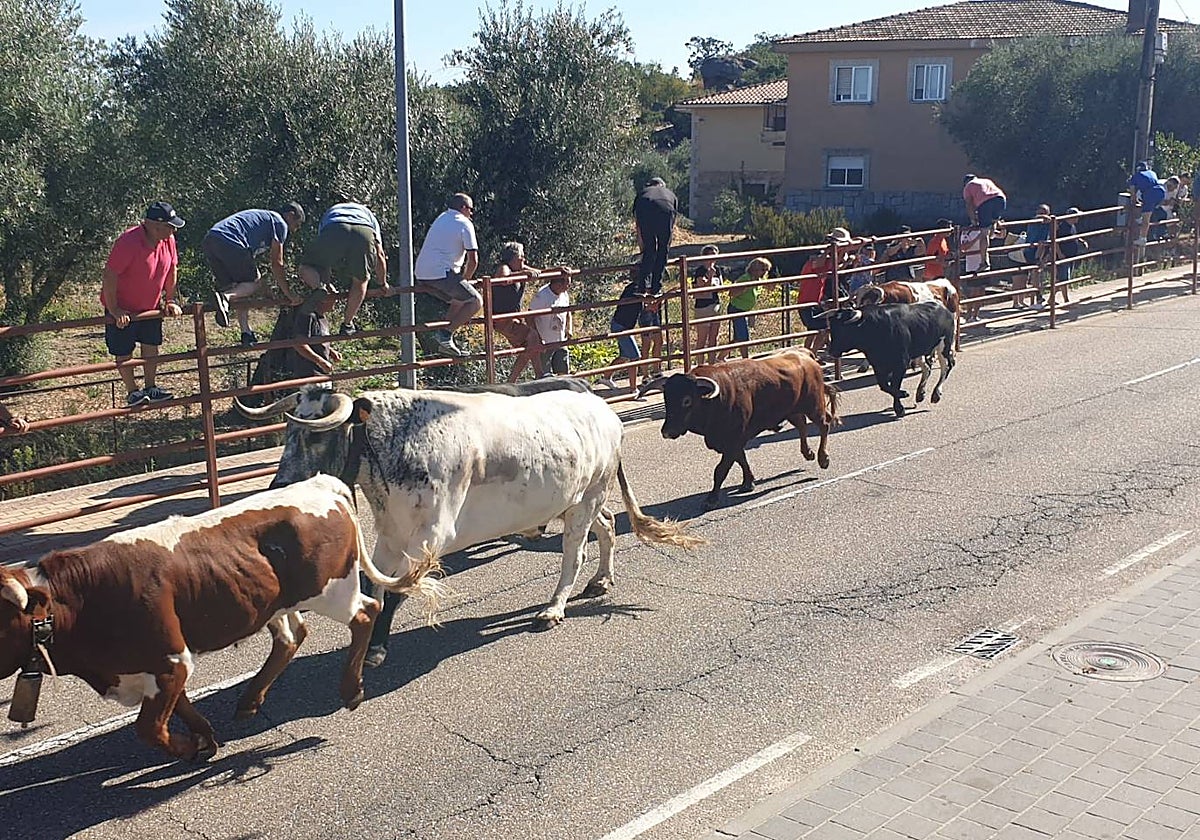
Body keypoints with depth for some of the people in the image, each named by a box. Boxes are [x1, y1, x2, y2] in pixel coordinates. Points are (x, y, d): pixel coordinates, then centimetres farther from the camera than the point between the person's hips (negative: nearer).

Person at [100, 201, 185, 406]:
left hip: (151, 306, 6)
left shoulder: (168, 240, -8)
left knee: (151, 346, 11)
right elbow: (109, 276, -28)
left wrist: (170, 301, 6)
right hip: (123, 309, -6)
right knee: (124, 352, 4)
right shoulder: (128, 242, -30)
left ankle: (150, 388, 24)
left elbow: (172, 269, 8)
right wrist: (114, 310, -25)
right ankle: (132, 392, 17)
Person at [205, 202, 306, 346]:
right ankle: (225, 296, -22)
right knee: (255, 284, 4)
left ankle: (246, 333, 8)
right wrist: (288, 294, 8)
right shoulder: (280, 223, 10)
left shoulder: (263, 217, 36)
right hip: (228, 242, -9)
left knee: (238, 287, 16)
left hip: (208, 241, 9)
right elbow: (276, 264, 4)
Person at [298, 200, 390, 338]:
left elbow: (323, 257, 44)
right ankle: (347, 324, 27)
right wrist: (383, 283, 50)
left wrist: (327, 283, 54)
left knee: (306, 269, 20)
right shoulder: (368, 214, 45)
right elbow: (380, 255, 39)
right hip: (364, 234, 1)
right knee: (360, 280, 25)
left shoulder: (328, 213, 46)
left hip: (332, 233, -1)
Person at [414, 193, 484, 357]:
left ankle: (445, 343, 13)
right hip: (441, 273, -9)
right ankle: (446, 334, -15)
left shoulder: (440, 219, 25)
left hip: (421, 274, 9)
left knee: (459, 300, 24)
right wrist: (464, 281, 11)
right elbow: (473, 260, -5)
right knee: (476, 301, -3)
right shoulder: (465, 224, 1)